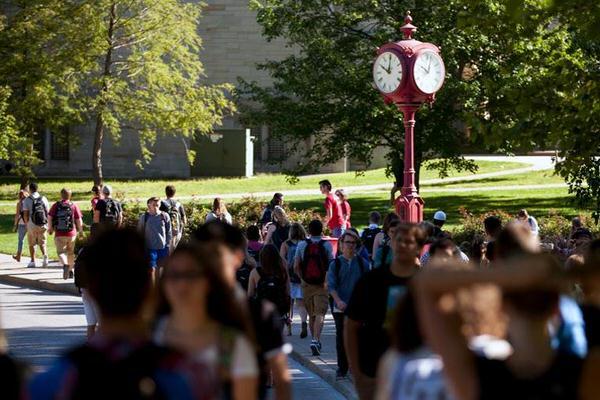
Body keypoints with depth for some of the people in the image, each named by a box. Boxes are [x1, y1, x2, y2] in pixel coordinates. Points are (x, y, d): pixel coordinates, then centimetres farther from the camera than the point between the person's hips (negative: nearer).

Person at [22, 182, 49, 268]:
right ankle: (45, 256, -14)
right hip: (43, 225, 2)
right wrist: (48, 226, 10)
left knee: (32, 244, 12)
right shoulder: (43, 199, 3)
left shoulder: (27, 200, -5)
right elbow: (48, 213, 3)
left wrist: (27, 224, 6)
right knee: (42, 243, 11)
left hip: (32, 225, -2)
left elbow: (25, 214, -9)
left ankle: (33, 261, 13)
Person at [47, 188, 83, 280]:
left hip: (59, 234, -1)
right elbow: (79, 220, -3)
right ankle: (70, 270, 27)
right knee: (71, 252, 18)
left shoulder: (56, 206, -1)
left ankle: (65, 265, -30)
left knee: (61, 252, -1)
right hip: (72, 233, 1)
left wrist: (50, 228, 14)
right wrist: (80, 230, 12)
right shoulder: (74, 206, -2)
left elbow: (49, 217, -2)